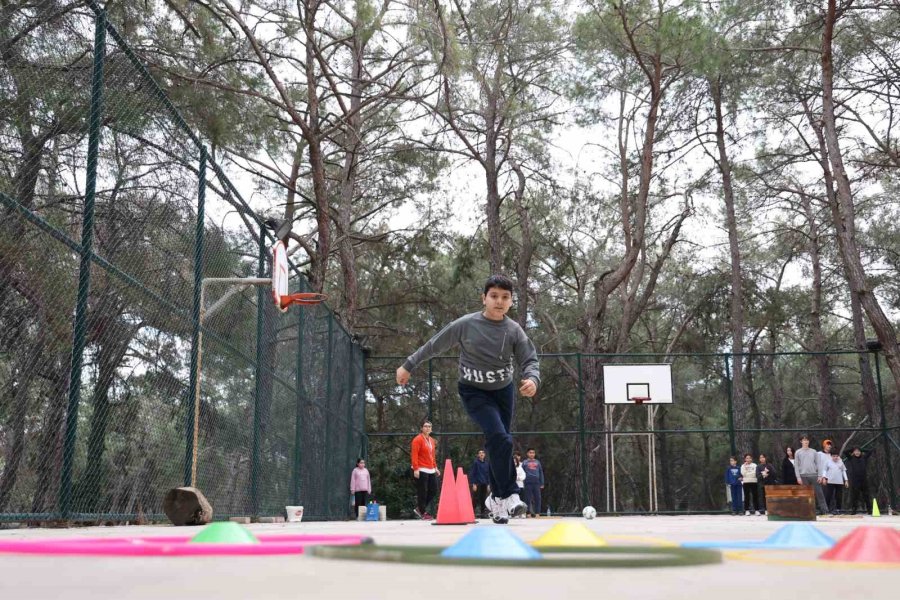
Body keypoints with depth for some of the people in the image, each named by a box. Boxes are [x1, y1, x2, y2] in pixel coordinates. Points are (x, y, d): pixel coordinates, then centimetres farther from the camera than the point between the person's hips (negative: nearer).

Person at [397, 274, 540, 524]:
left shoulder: (514, 330, -10)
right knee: (500, 438, -21)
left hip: (503, 391, 3)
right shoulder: (465, 325, -15)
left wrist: (532, 379, -35)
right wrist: (408, 366, 3)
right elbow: (434, 345, -4)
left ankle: (497, 498, 23)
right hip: (474, 392, -3)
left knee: (498, 442, 7)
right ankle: (509, 495, -11)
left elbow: (529, 360, -12)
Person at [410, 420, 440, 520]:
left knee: (433, 491, 7)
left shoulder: (432, 440, 16)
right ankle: (423, 513, 8)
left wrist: (436, 468, 19)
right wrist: (415, 469, -21)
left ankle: (419, 508, 21)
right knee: (422, 492, -3)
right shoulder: (418, 440, -8)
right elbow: (414, 455, -15)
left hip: (431, 471, 8)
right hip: (421, 471, -8)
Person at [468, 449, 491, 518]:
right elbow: (472, 473, -5)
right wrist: (473, 484, -12)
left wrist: (488, 484, 11)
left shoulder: (486, 463, 12)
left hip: (484, 484, 5)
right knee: (475, 499, -6)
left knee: (483, 499, 6)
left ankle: (483, 512, 12)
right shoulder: (475, 462, -3)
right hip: (477, 484, -5)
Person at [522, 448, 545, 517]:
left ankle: (537, 512, 3)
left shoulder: (537, 462, 13)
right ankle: (529, 513, 5)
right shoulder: (525, 463, 7)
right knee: (528, 499, 0)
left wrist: (542, 483, 9)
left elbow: (541, 473, 15)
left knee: (537, 498, -1)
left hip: (536, 483, 2)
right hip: (528, 483, -2)